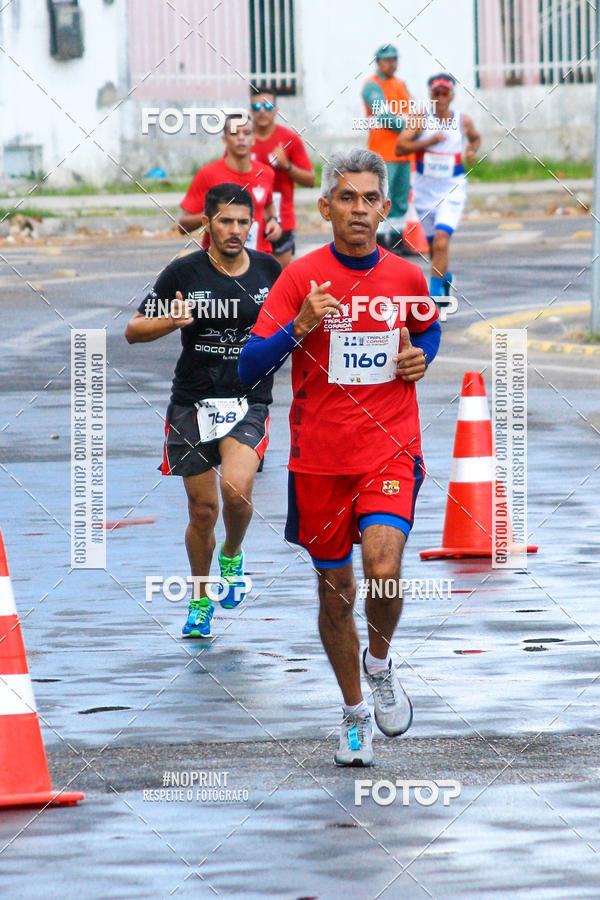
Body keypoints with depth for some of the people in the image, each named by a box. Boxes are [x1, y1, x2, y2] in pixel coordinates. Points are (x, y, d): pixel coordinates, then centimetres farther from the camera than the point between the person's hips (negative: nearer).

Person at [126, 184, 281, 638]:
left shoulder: (269, 270, 2)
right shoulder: (184, 273, -5)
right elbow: (134, 330, -2)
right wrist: (172, 320, -20)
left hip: (249, 403, 0)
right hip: (193, 403, 0)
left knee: (236, 489, -24)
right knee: (203, 509, 4)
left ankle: (233, 556, 9)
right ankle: (200, 600, 27)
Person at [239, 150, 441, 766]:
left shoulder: (409, 278, 3)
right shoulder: (301, 277, -6)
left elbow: (429, 328, 26)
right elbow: (248, 369, -10)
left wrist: (420, 356, 3)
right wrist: (298, 327, -27)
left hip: (391, 450, 0)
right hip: (319, 457, 0)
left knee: (384, 570, -21)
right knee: (335, 591, 9)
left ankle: (380, 663, 10)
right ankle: (355, 714, 29)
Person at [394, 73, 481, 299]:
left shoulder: (463, 121, 1)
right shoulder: (421, 119, -5)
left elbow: (475, 138, 23)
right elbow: (400, 146, -13)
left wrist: (472, 151, 1)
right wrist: (429, 142, -24)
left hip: (453, 190, -2)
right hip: (425, 191, 2)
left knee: (441, 240, -20)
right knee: (433, 243, 16)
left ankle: (435, 293, -17)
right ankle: (445, 277, 45)